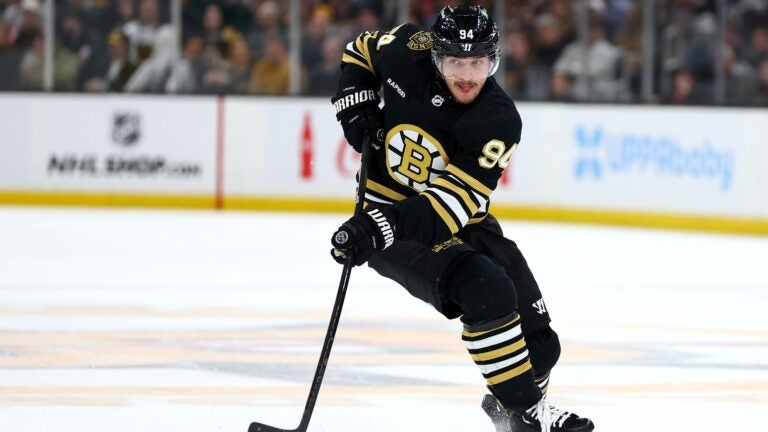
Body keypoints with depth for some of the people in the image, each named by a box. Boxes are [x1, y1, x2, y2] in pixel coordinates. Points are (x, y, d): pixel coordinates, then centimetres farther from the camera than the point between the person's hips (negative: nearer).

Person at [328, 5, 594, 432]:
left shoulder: (499, 121, -20)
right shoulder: (408, 53, -14)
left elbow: (453, 202, -30)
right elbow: (360, 52, 12)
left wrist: (381, 226, -41)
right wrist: (356, 104, -5)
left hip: (457, 221, 2)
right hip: (387, 213, -2)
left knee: (539, 345, 1)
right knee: (486, 291, -29)